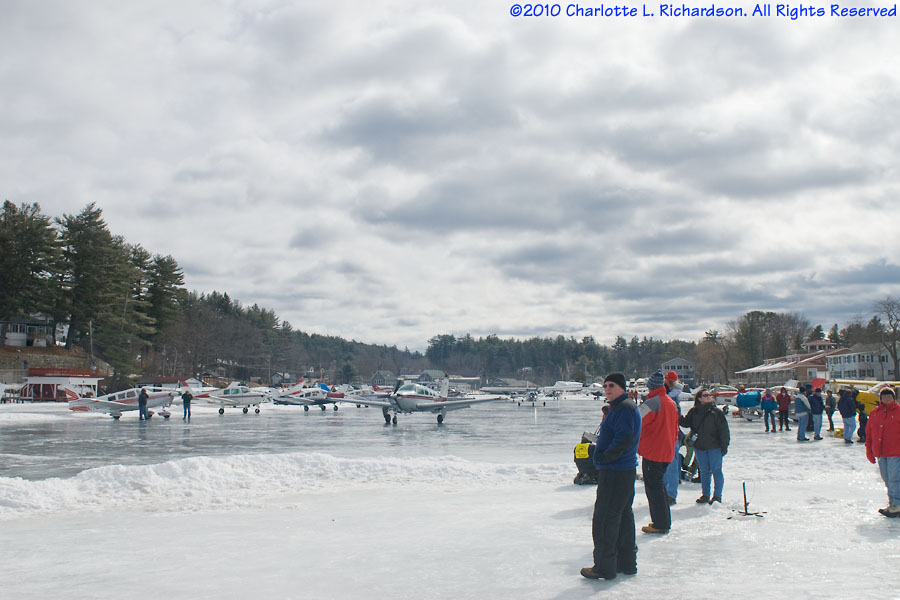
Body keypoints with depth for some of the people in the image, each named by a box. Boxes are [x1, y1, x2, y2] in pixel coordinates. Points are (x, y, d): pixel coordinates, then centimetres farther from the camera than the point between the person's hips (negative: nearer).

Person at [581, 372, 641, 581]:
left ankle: (604, 567, 1)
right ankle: (626, 562, 25)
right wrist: (603, 453, 13)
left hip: (615, 473, -11)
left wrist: (605, 456, -18)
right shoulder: (619, 407, 17)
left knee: (604, 519, -5)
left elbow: (625, 439, -25)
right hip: (626, 471, 11)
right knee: (624, 516, 16)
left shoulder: (624, 407, -16)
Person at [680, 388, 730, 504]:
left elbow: (724, 429, -4)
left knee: (716, 471, 1)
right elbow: (686, 423, 10)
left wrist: (724, 445, -7)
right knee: (704, 471, 12)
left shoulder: (716, 411, -4)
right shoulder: (694, 412, 5)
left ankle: (717, 496, 10)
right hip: (699, 446, 4)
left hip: (714, 446, -3)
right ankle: (705, 495, 21)